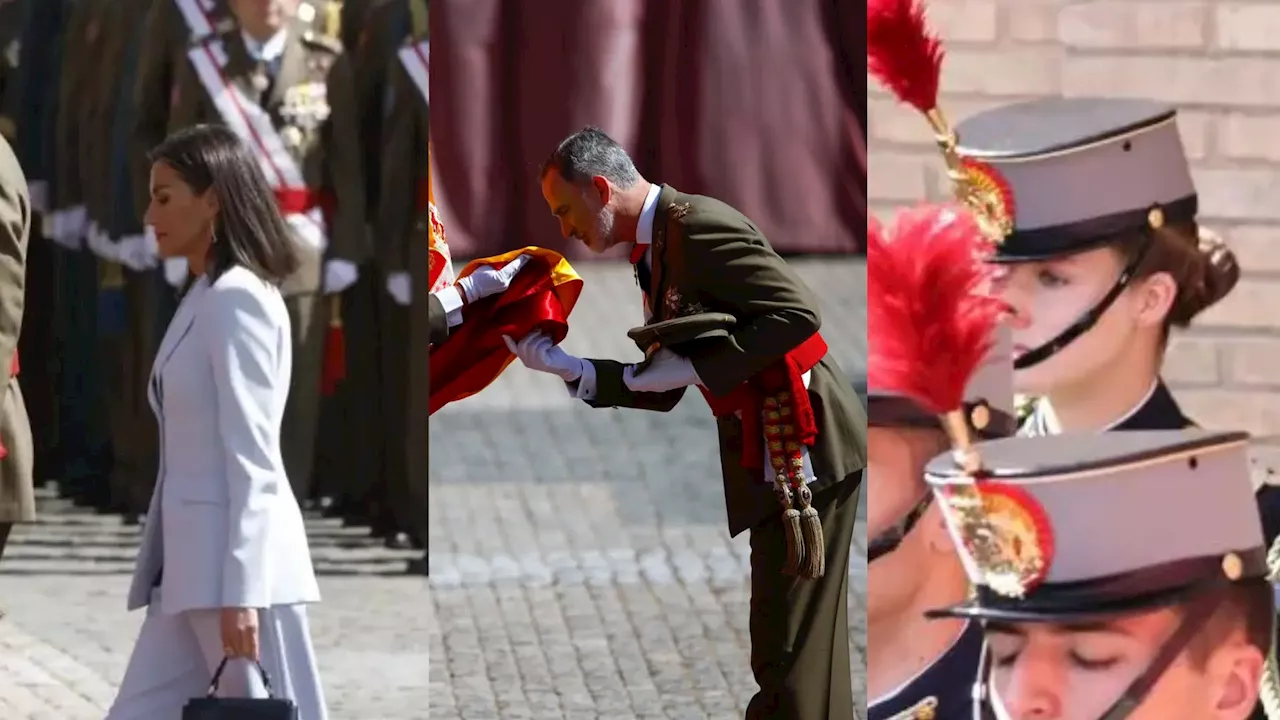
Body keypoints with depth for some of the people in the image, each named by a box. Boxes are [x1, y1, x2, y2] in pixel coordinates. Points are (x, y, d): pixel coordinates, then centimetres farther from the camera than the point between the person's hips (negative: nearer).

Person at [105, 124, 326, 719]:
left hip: (235, 563, -10)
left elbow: (251, 456, -16)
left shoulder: (237, 298, -11)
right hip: (192, 566, 10)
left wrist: (239, 592, -21)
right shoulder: (203, 300, 17)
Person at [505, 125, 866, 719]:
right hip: (769, 453, 10)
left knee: (787, 653, -9)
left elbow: (798, 314, -22)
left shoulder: (699, 226, -15)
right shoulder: (655, 253, 16)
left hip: (805, 442, -10)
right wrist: (567, 369, 7)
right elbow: (663, 390, 19)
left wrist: (697, 366, -19)